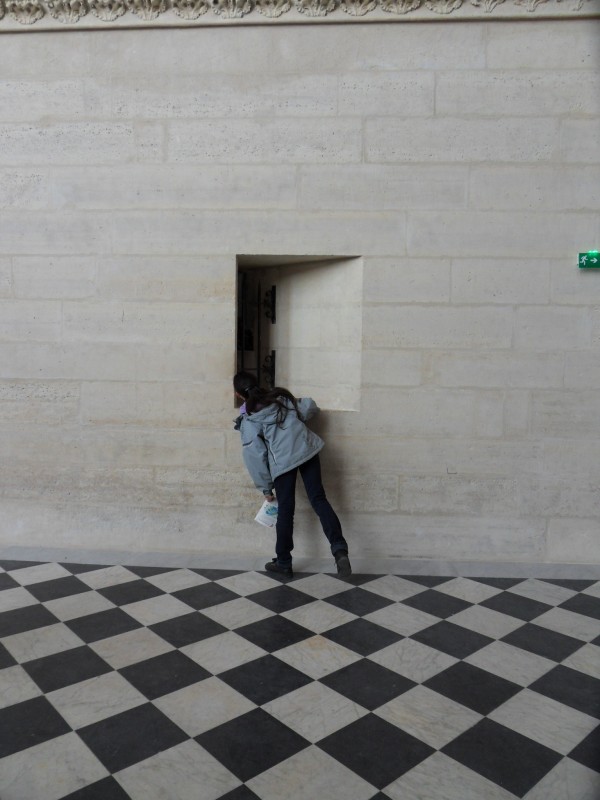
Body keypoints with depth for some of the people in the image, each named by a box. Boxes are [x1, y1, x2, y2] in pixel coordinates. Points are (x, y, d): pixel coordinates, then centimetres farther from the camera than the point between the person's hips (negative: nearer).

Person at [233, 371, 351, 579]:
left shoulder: (248, 419, 2)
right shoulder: (281, 397, 13)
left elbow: (255, 455, 0)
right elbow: (310, 407, 9)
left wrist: (265, 487, 7)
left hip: (282, 461, -3)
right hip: (306, 449, 3)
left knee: (285, 510, 8)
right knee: (318, 499, 5)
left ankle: (283, 562, 20)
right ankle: (339, 549, -12)